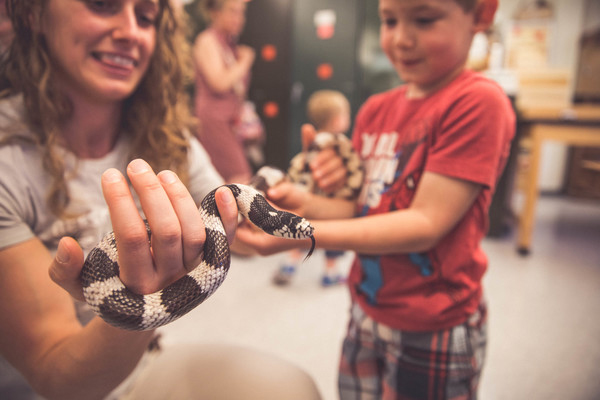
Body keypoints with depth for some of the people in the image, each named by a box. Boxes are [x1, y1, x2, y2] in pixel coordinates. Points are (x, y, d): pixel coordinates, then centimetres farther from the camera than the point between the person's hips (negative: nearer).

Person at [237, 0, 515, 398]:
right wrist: (307, 205, -17)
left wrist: (305, 236, -30)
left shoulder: (478, 101, -17)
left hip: (432, 330, -6)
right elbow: (364, 208, 3)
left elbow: (426, 223, -23)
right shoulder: (375, 109, 4)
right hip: (366, 313, 6)